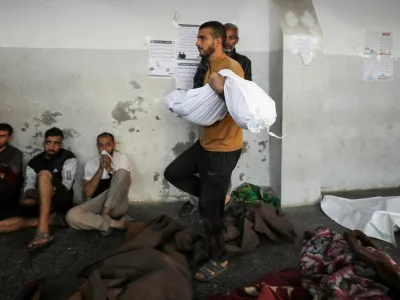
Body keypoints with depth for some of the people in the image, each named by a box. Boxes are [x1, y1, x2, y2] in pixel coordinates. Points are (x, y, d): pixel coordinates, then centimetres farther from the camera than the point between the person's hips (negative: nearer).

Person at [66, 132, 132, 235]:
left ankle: (103, 218, -22)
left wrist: (109, 168, -14)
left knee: (122, 173, -27)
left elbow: (124, 184, -5)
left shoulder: (122, 158, 5)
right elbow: (88, 192, -2)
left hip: (117, 205, -1)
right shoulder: (90, 163, 9)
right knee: (72, 216, -28)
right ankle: (115, 223, -21)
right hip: (97, 204, 1)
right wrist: (101, 169, -10)